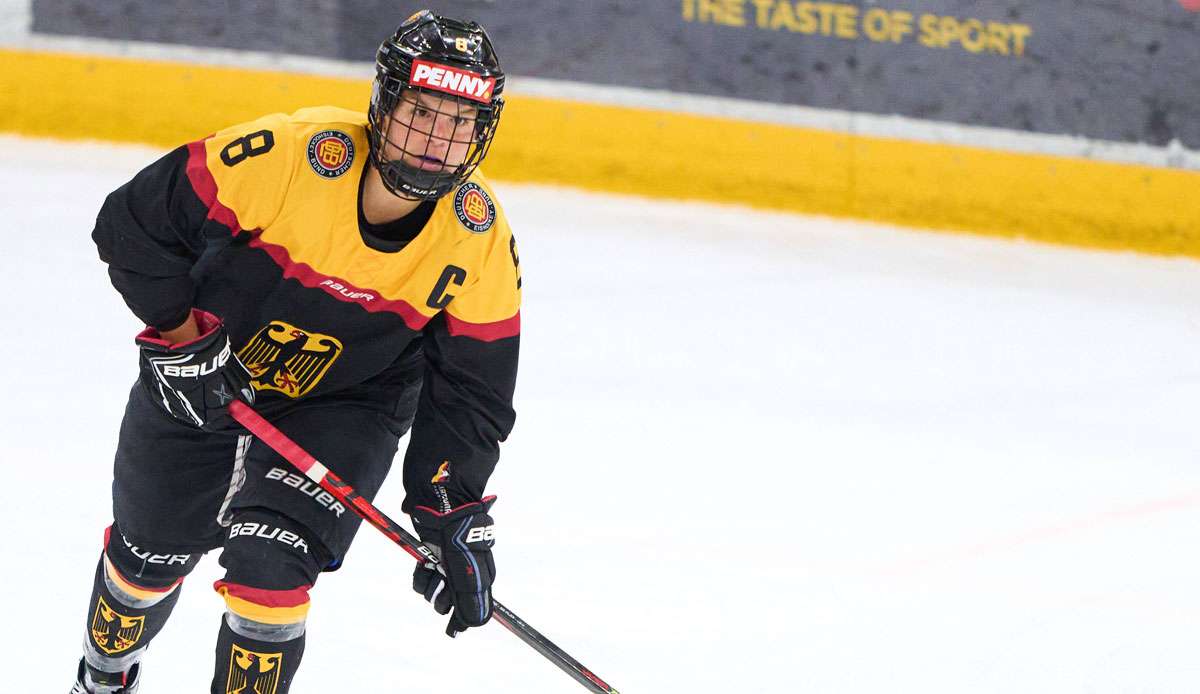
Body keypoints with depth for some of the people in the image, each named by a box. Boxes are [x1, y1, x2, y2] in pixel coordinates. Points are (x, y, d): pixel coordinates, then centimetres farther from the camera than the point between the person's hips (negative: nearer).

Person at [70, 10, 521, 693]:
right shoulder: (290, 154, -32)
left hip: (346, 403, 0)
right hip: (200, 378, 0)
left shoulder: (482, 241, -21)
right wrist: (183, 335, -21)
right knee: (149, 553, 16)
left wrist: (454, 517, -15)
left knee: (270, 561, -20)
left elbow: (470, 390, -10)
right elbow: (133, 222, -22)